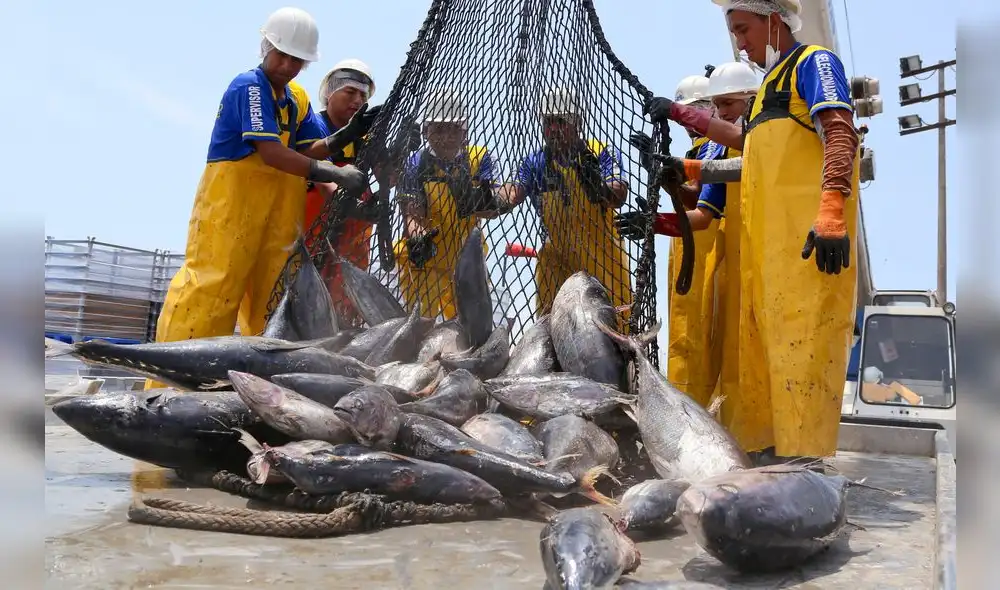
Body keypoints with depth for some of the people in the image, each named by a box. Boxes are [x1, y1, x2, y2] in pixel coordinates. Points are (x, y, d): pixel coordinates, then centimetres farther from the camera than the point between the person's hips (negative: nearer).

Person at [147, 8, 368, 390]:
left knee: (270, 294, 9)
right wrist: (335, 174, -24)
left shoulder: (297, 98, 15)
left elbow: (309, 151, 8)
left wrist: (342, 138, -12)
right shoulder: (249, 85, -10)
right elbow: (270, 153, -21)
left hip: (278, 210, 8)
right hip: (230, 203, -8)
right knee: (210, 287, -11)